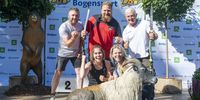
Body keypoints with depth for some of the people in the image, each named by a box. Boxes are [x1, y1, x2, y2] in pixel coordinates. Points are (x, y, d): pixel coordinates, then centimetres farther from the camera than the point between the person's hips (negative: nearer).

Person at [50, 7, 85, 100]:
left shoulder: (80, 25, -5)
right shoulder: (63, 27, -22)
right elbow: (68, 44, -27)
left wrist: (80, 51, 1)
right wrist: (73, 37, -45)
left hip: (76, 53, 4)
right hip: (64, 53, -3)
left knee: (79, 72, -3)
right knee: (58, 73, 0)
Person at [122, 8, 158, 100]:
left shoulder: (144, 23, -2)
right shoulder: (126, 30, 8)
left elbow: (155, 36, -3)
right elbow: (125, 45, 13)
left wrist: (153, 36, -27)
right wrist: (125, 46, -11)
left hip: (145, 57, -3)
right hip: (132, 59, 3)